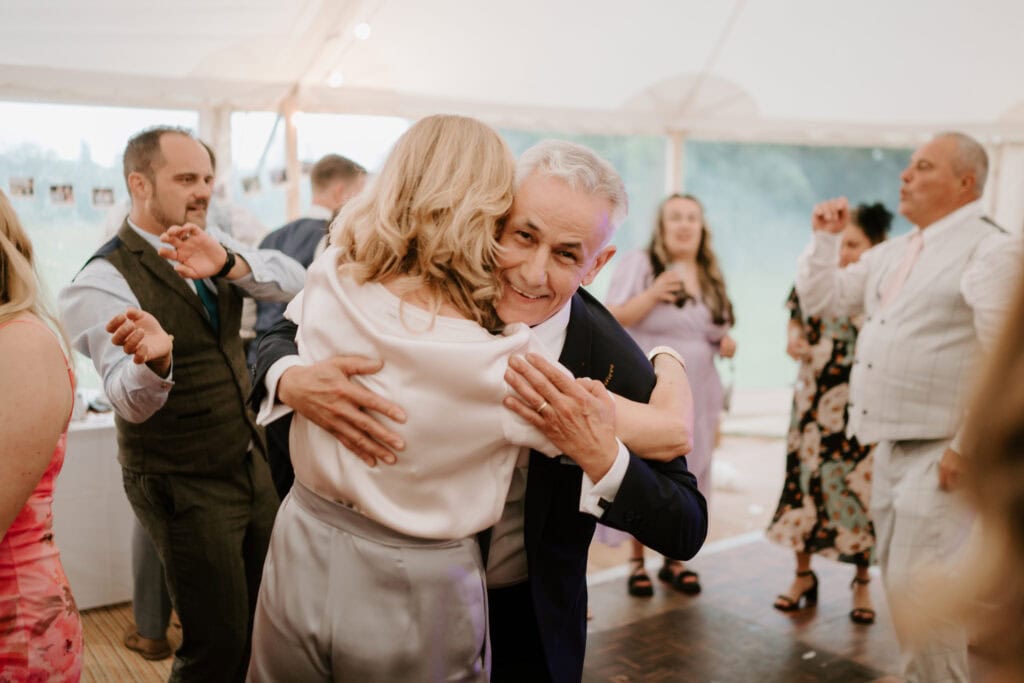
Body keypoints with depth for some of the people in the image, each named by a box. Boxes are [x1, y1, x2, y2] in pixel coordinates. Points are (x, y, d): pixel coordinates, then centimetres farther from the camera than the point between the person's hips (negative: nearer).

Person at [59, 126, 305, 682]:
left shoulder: (213, 244, 1)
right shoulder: (105, 279, -17)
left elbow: (295, 281, -13)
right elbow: (132, 403, -26)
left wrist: (228, 262, -31)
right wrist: (153, 359, -49)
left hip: (250, 461, 6)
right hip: (184, 486, -6)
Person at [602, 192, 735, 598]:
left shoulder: (712, 276, 14)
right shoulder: (638, 264, -3)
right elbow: (609, 321, -11)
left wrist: (727, 344, 1)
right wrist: (652, 295, -23)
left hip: (696, 397, 5)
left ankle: (674, 560, 23)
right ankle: (638, 561, 15)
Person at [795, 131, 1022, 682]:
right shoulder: (890, 254, 15)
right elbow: (821, 300, 20)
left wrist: (967, 447, -19)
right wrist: (825, 237, 10)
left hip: (940, 451, -8)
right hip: (890, 446, 8)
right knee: (898, 580, 16)